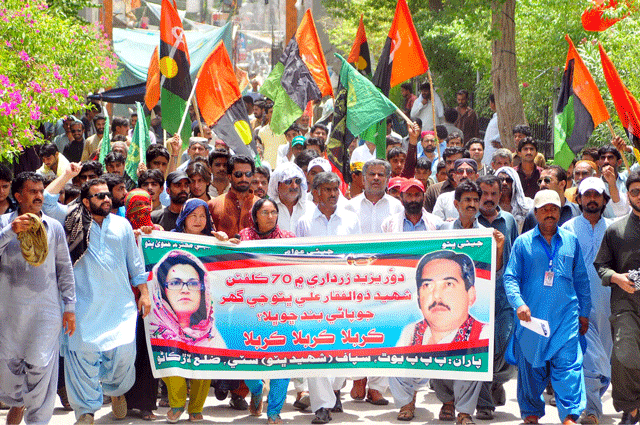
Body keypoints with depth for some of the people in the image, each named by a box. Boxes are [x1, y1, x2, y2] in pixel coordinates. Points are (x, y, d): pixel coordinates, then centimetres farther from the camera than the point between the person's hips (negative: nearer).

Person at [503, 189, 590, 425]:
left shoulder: (571, 241, 11)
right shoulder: (523, 242, 5)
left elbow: (581, 279, 16)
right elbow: (510, 277, 0)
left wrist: (584, 312, 14)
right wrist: (519, 303, -16)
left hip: (566, 316, 1)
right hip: (531, 316, -1)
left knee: (568, 364, -9)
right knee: (531, 366, 5)